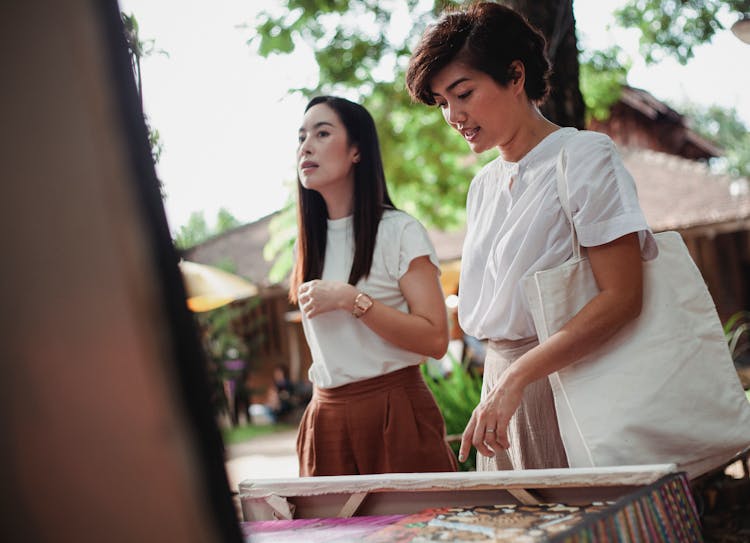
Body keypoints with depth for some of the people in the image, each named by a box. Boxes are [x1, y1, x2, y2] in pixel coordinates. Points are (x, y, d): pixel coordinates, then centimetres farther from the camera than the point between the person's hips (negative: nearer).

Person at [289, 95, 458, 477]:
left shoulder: (400, 231, -6)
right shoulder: (310, 243, 11)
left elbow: (434, 340, -14)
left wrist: (350, 299, -18)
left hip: (395, 413, -5)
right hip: (327, 417, 5)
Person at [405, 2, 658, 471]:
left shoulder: (585, 156, -8)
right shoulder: (483, 186, 14)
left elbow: (622, 298, -18)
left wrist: (516, 378, -23)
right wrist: (496, 391, 5)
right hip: (504, 385, 6)